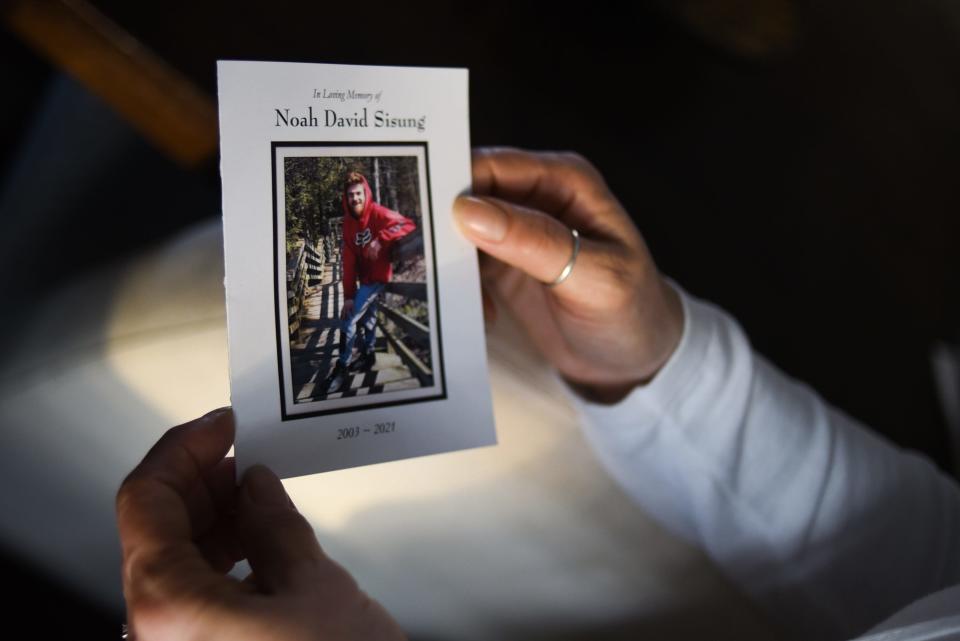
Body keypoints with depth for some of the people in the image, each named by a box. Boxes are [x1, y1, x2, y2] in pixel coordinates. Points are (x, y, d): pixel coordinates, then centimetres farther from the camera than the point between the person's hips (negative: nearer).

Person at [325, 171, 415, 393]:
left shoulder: (378, 213, -19)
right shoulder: (349, 222, -4)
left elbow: (408, 225, -30)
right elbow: (348, 261, -9)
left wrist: (380, 238, -39)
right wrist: (348, 295, -14)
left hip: (377, 275, -7)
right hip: (364, 277, 7)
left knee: (349, 317, -10)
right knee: (366, 316, 22)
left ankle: (342, 367, 0)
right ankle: (368, 354, 41)